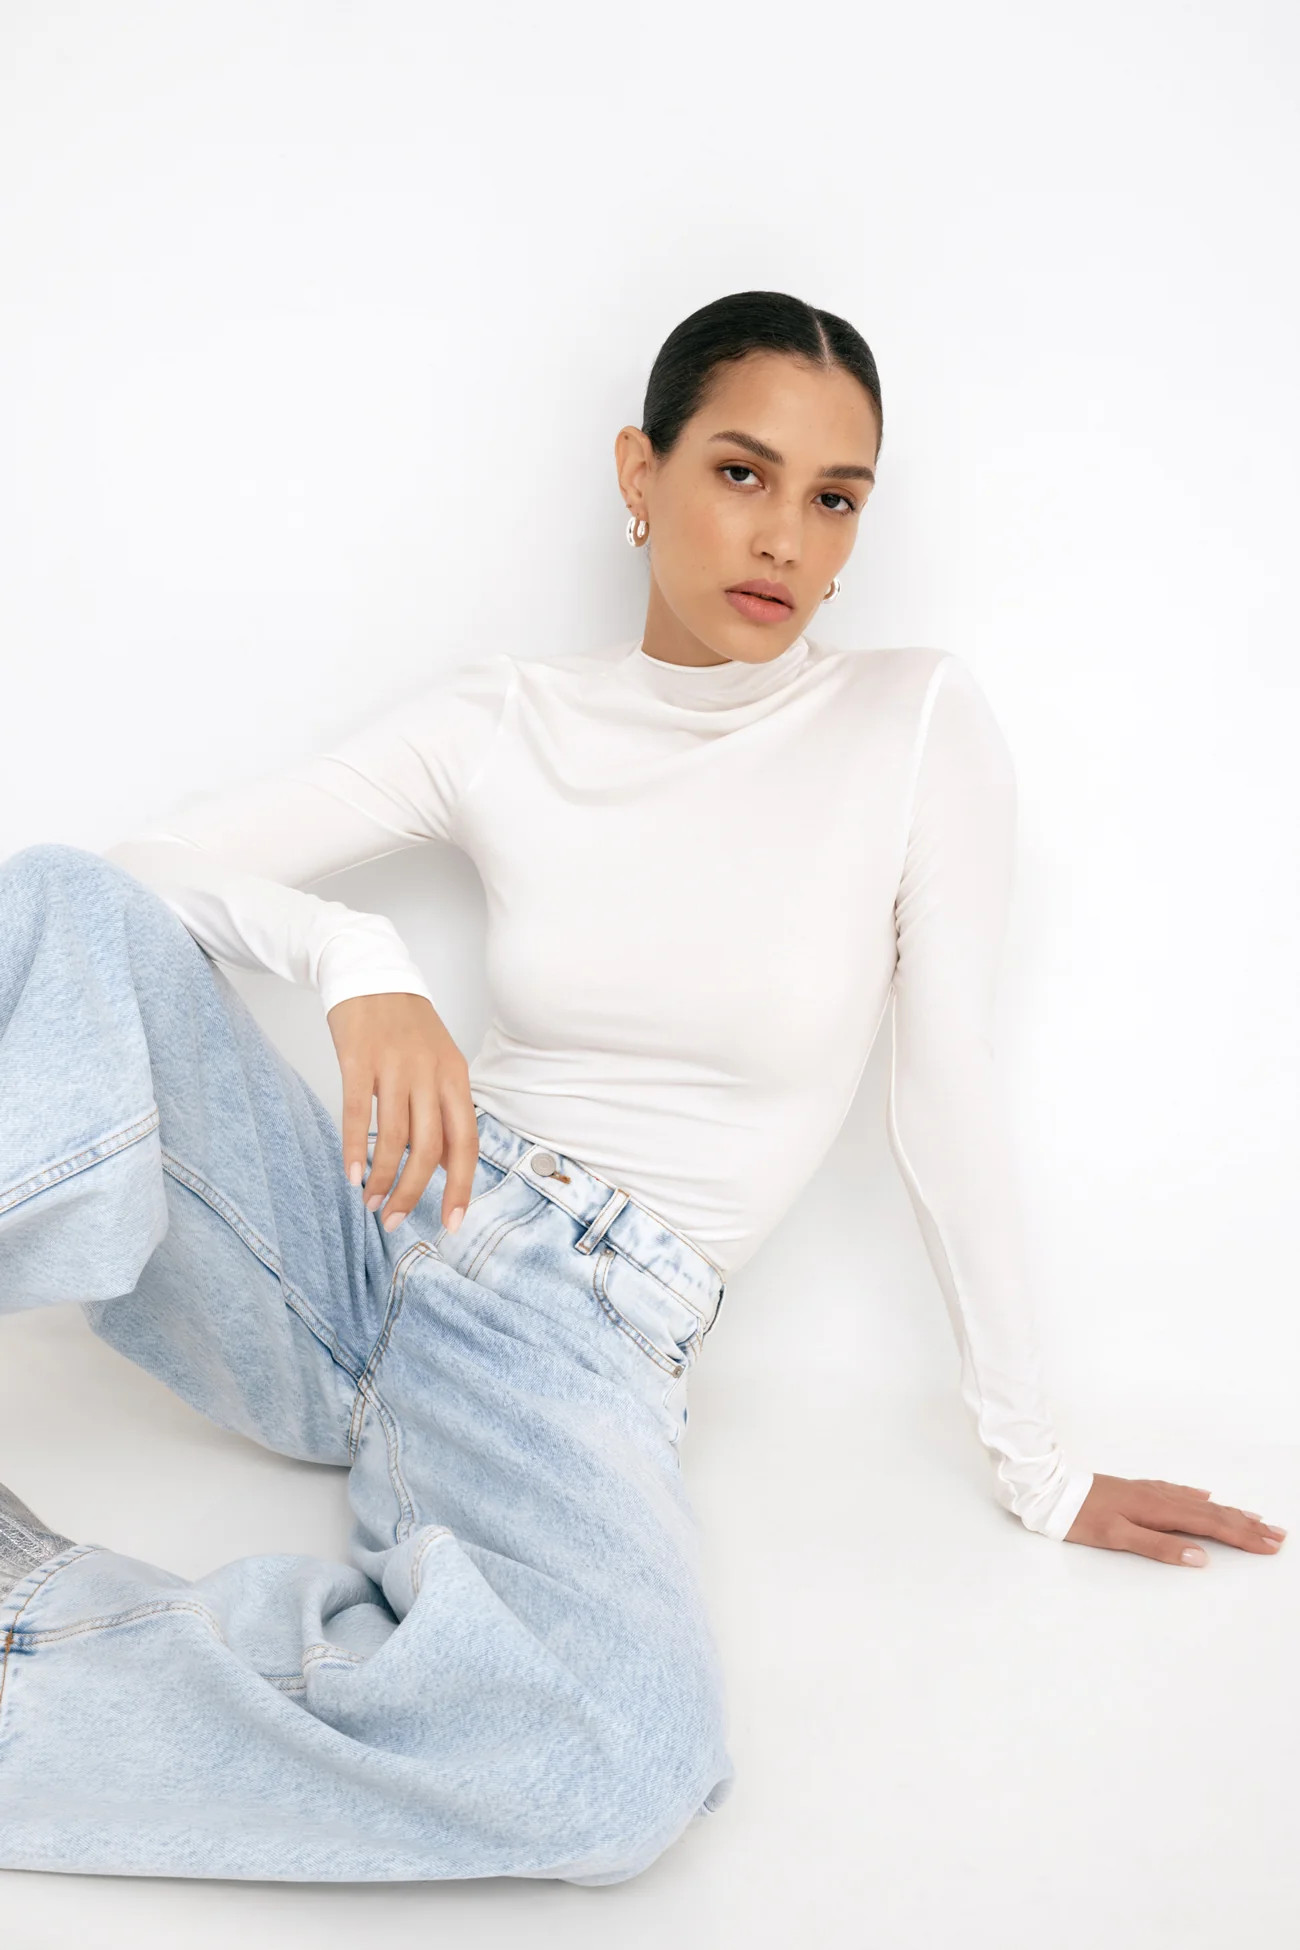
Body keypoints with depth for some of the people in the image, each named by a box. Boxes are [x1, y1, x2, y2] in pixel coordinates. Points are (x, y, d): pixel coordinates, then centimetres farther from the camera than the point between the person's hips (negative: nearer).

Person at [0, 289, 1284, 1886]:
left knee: (634, 1772, -35)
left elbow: (947, 1092, 1)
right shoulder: (503, 722, 4)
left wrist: (1030, 1461, 3)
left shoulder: (916, 721, -1)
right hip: (366, 1239, 2)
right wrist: (355, 961, -20)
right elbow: (156, 866, 1)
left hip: (586, 1344, -1)